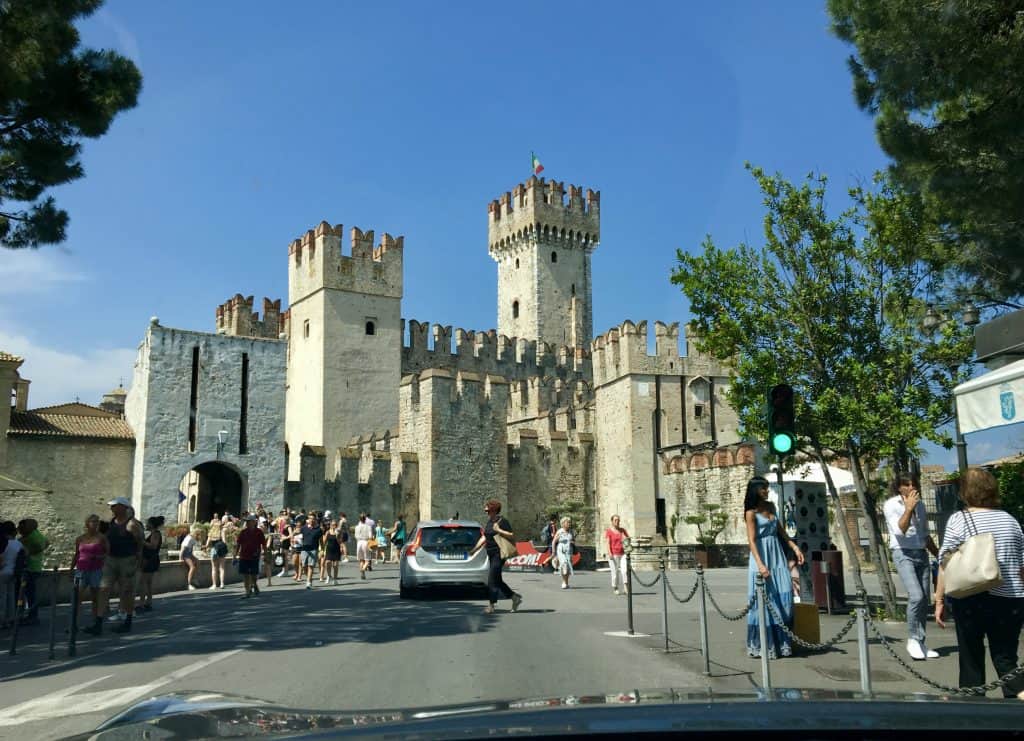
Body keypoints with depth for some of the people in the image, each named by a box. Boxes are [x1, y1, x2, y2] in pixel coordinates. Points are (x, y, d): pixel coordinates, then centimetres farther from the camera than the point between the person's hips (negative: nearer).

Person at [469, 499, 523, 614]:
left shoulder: (502, 521, -11)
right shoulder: (488, 522, 13)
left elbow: (512, 535, -16)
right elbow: (484, 538, 18)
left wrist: (499, 530, -21)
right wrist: (474, 549, 12)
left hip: (499, 554, -9)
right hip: (491, 554, 9)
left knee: (492, 579, -7)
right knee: (497, 580, 11)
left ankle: (491, 605, 1)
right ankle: (515, 597, 22)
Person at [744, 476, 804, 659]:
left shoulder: (770, 506, 11)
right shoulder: (751, 513, -8)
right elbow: (751, 541, -14)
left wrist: (794, 547, 14)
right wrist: (760, 565, -24)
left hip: (777, 555, 6)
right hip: (762, 556, -6)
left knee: (783, 597, 1)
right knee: (765, 599, -3)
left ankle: (781, 643, 9)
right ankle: (761, 646, 6)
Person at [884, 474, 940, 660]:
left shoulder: (920, 505, 13)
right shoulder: (891, 505, -5)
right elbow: (899, 530, -17)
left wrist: (938, 555, 23)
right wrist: (908, 508, -20)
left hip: (921, 554, 6)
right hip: (903, 554, -6)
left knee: (925, 600, 3)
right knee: (916, 596, -20)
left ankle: (920, 643, 12)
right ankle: (913, 640, -6)